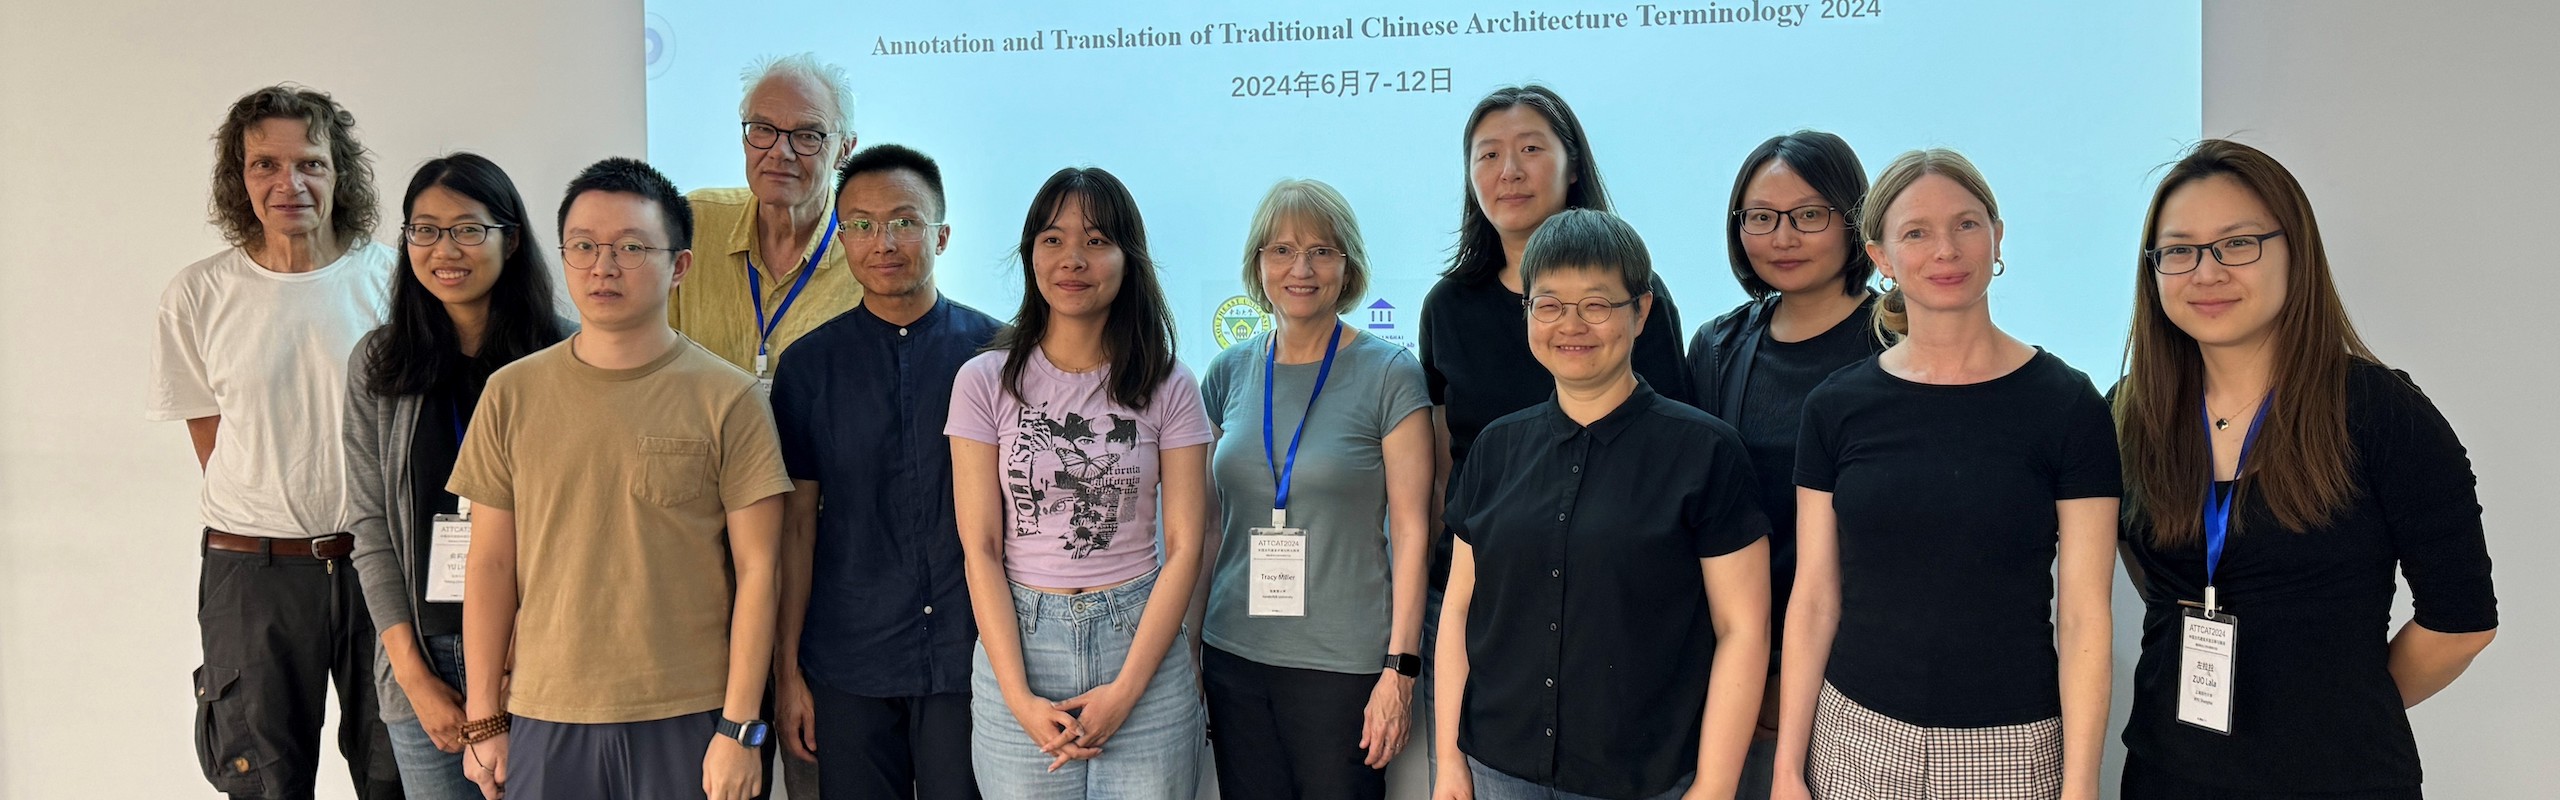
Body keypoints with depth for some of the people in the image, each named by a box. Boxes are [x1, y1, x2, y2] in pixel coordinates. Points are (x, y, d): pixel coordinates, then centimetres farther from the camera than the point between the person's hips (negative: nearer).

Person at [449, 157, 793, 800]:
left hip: (688, 722, -2)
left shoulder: (727, 398, -4)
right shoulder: (512, 394, 4)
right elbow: (491, 565, 6)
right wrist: (483, 721, 5)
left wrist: (739, 727, -7)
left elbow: (755, 570, -4)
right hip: (543, 721, 2)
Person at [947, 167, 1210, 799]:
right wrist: (1019, 697, -11)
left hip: (1142, 642, 0)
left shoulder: (1169, 388, 1)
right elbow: (981, 550, -3)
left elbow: (1184, 547, -2)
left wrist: (1125, 689, -11)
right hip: (1017, 640, 0)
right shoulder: (985, 381, 0)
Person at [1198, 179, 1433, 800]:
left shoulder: (1390, 375, -5)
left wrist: (1400, 669, -11)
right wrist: (1190, 643, 9)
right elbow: (1210, 522, 12)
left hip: (1344, 663, -3)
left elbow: (1411, 531, -6)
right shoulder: (1230, 373, 7)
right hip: (1234, 655, 4)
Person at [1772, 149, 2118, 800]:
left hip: (2009, 748, -2)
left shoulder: (2064, 404, -5)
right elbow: (1814, 600, 1)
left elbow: (2083, 616, -6)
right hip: (1857, 741, 2)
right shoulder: (1837, 407, 1)